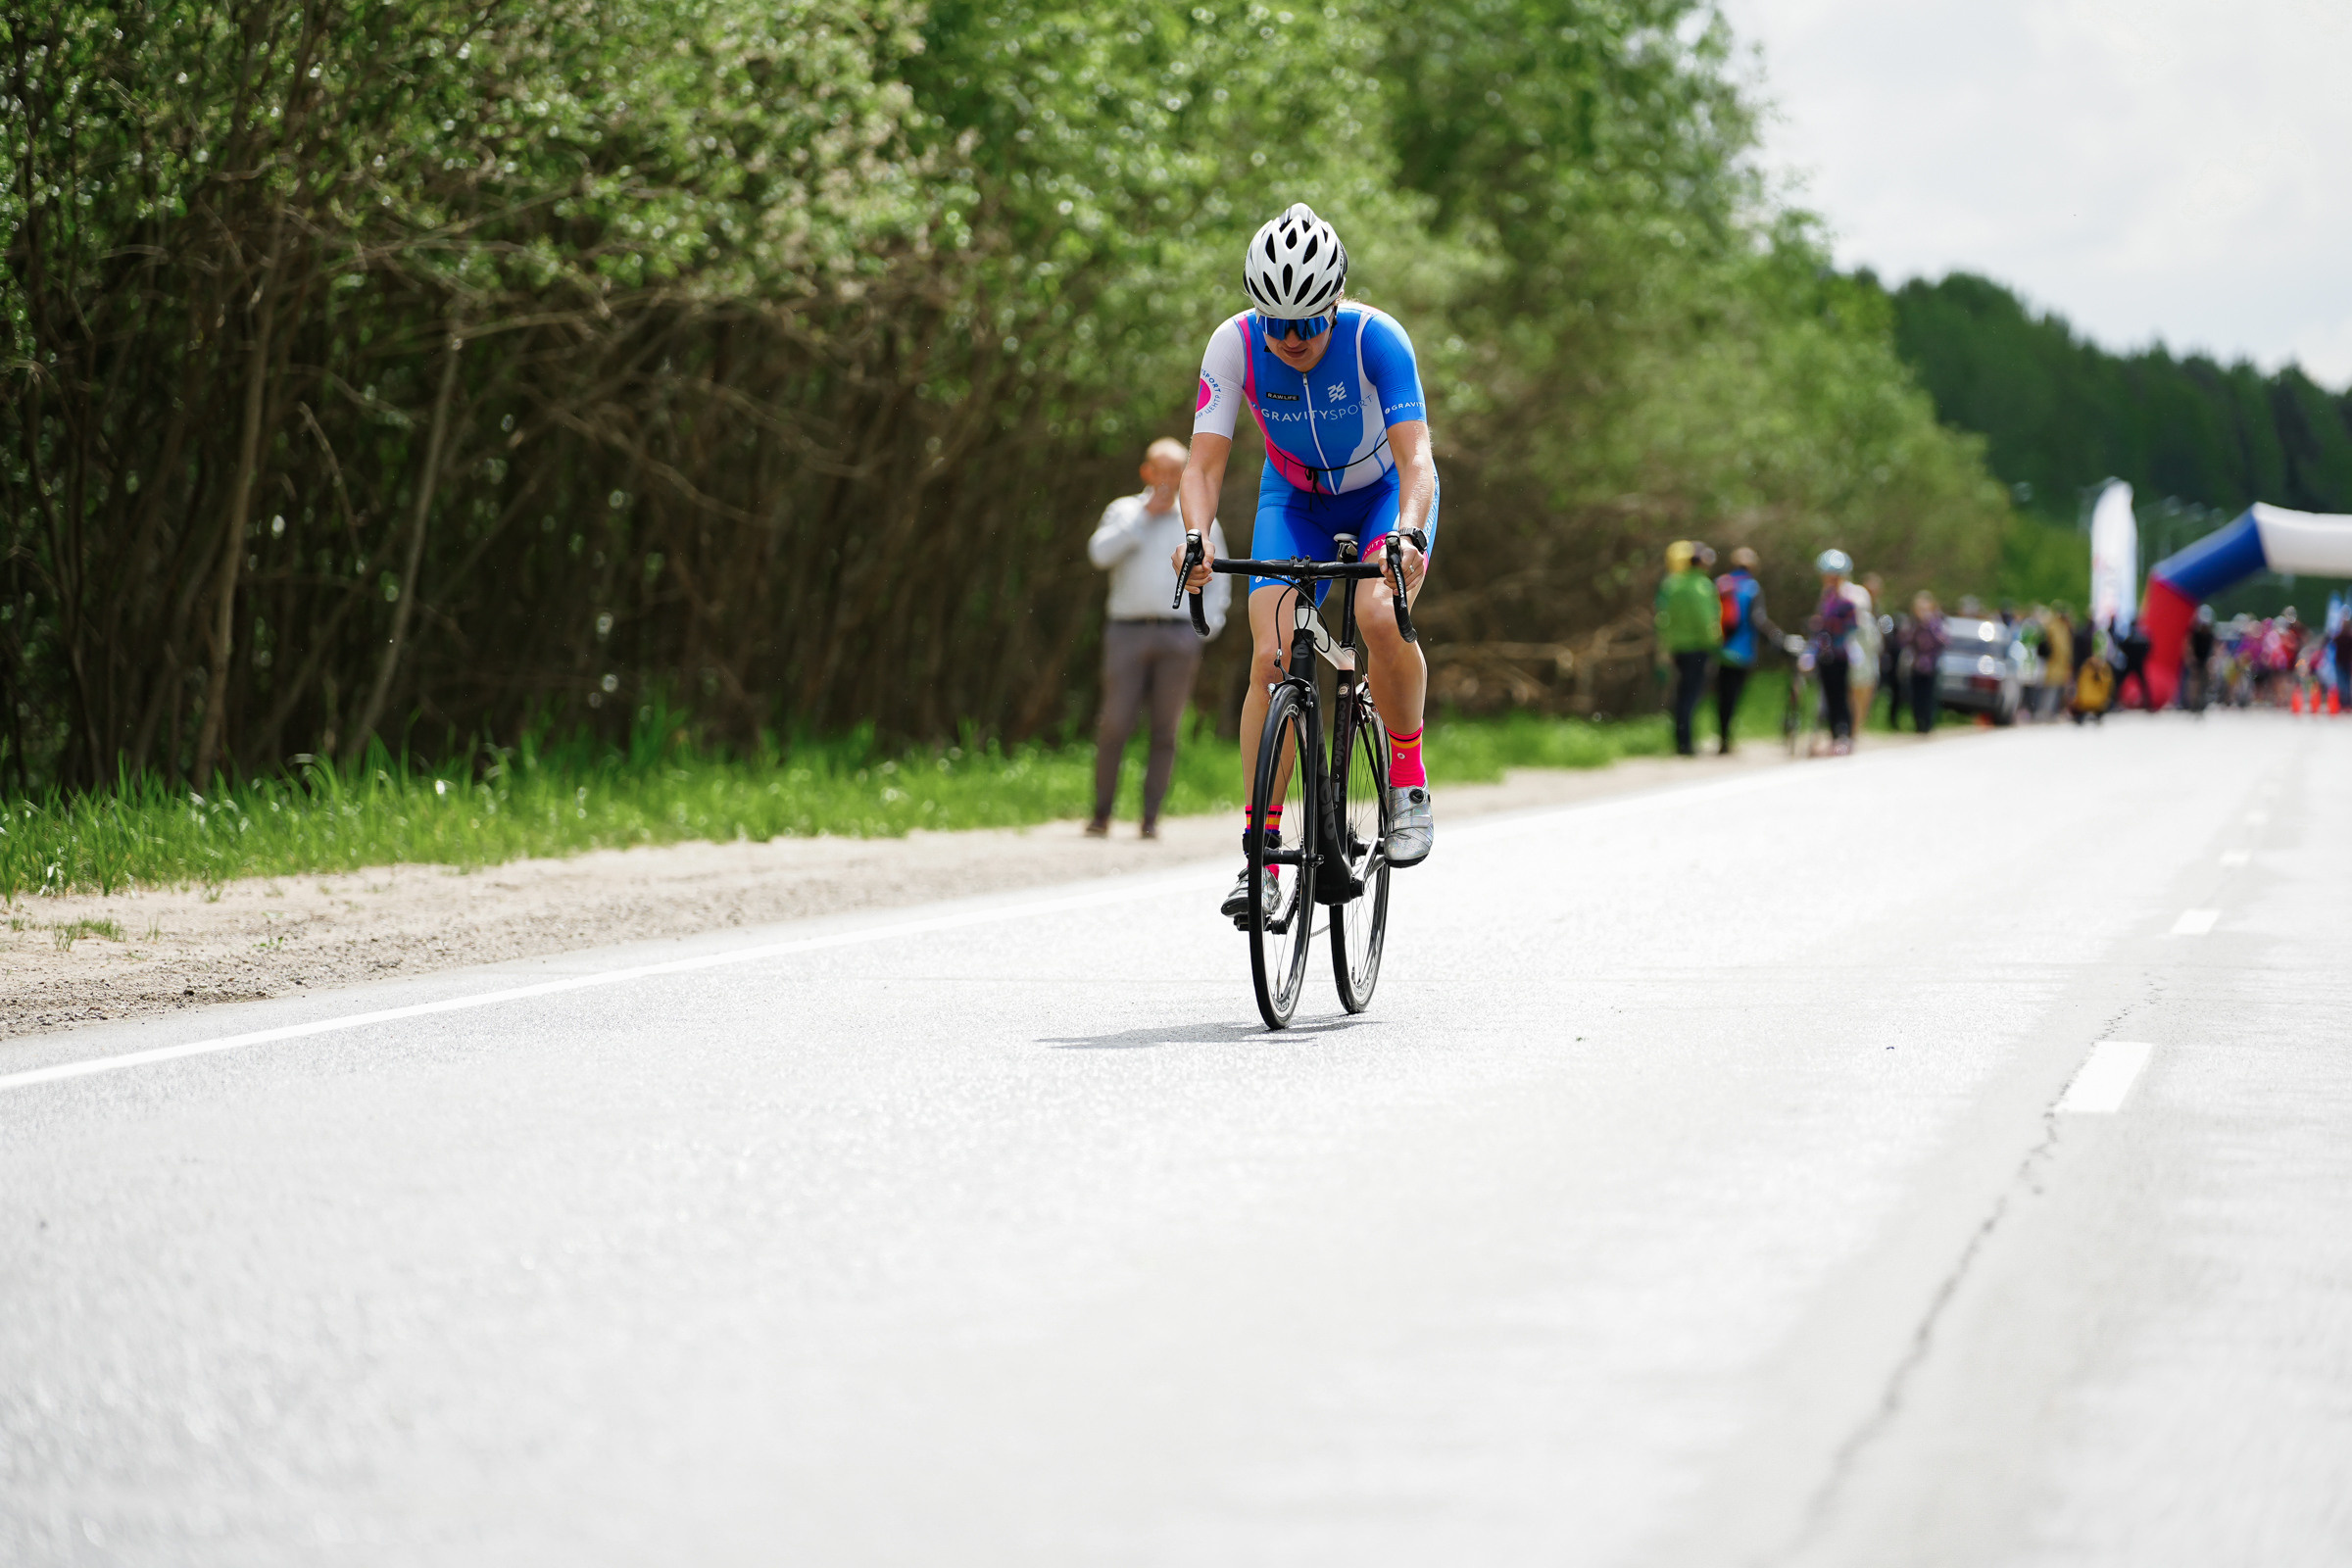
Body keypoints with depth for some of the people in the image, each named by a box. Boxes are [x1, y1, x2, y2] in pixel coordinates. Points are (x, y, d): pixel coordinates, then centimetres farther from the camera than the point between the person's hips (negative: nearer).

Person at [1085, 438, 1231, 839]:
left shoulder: (1200, 519, 13)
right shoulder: (1124, 511, 11)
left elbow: (1218, 582, 17)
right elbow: (1101, 554, -7)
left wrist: (1206, 627, 3)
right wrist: (1144, 516, -9)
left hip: (1178, 636, 1)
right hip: (1127, 630, -1)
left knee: (1165, 731, -1)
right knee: (1114, 726, -8)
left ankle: (1150, 817, 2)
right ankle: (1101, 814, 1)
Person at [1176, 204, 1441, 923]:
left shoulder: (1376, 338, -31)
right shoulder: (1235, 344, -24)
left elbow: (1417, 458, -36)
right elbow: (1204, 462, -26)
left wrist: (1409, 535, -55)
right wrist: (1197, 536, -46)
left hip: (1386, 493, -2)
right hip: (1295, 499, 2)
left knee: (1380, 616, -31)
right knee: (1272, 656, -16)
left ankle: (1408, 779, -8)